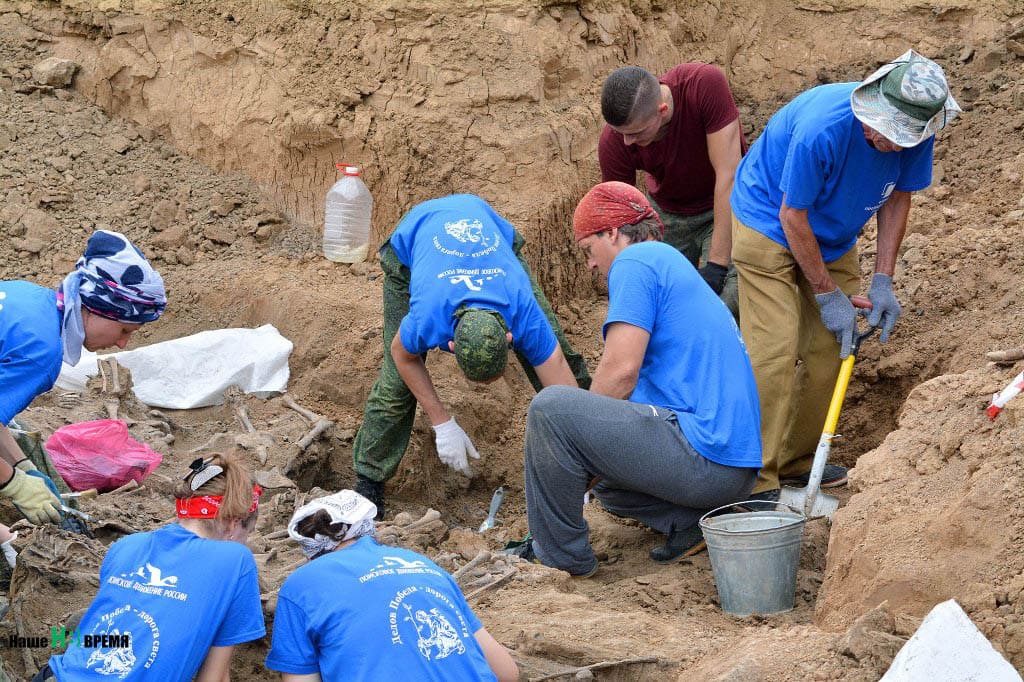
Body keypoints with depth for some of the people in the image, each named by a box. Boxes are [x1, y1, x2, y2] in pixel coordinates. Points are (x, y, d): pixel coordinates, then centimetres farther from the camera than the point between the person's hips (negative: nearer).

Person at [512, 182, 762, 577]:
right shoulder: (677, 267, 27)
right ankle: (689, 519, 9)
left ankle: (560, 556, -3)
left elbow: (621, 370, -15)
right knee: (605, 480, 33)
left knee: (550, 407, -13)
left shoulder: (636, 262, -4)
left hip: (702, 453, -11)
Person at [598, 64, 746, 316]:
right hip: (667, 212, 3)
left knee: (727, 303, -20)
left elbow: (729, 176, -32)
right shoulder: (614, 142, -25)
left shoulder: (706, 85, -34)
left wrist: (717, 263, -33)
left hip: (727, 207, -3)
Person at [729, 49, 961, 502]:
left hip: (833, 238, 6)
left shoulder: (914, 134, -20)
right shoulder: (822, 128, -38)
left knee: (830, 349, 2)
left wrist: (882, 282, -8)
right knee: (775, 350, -16)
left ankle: (798, 461, 17)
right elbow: (792, 216, -26)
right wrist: (828, 295, -18)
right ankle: (758, 481, -14)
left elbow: (897, 198, -2)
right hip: (768, 227, -6)